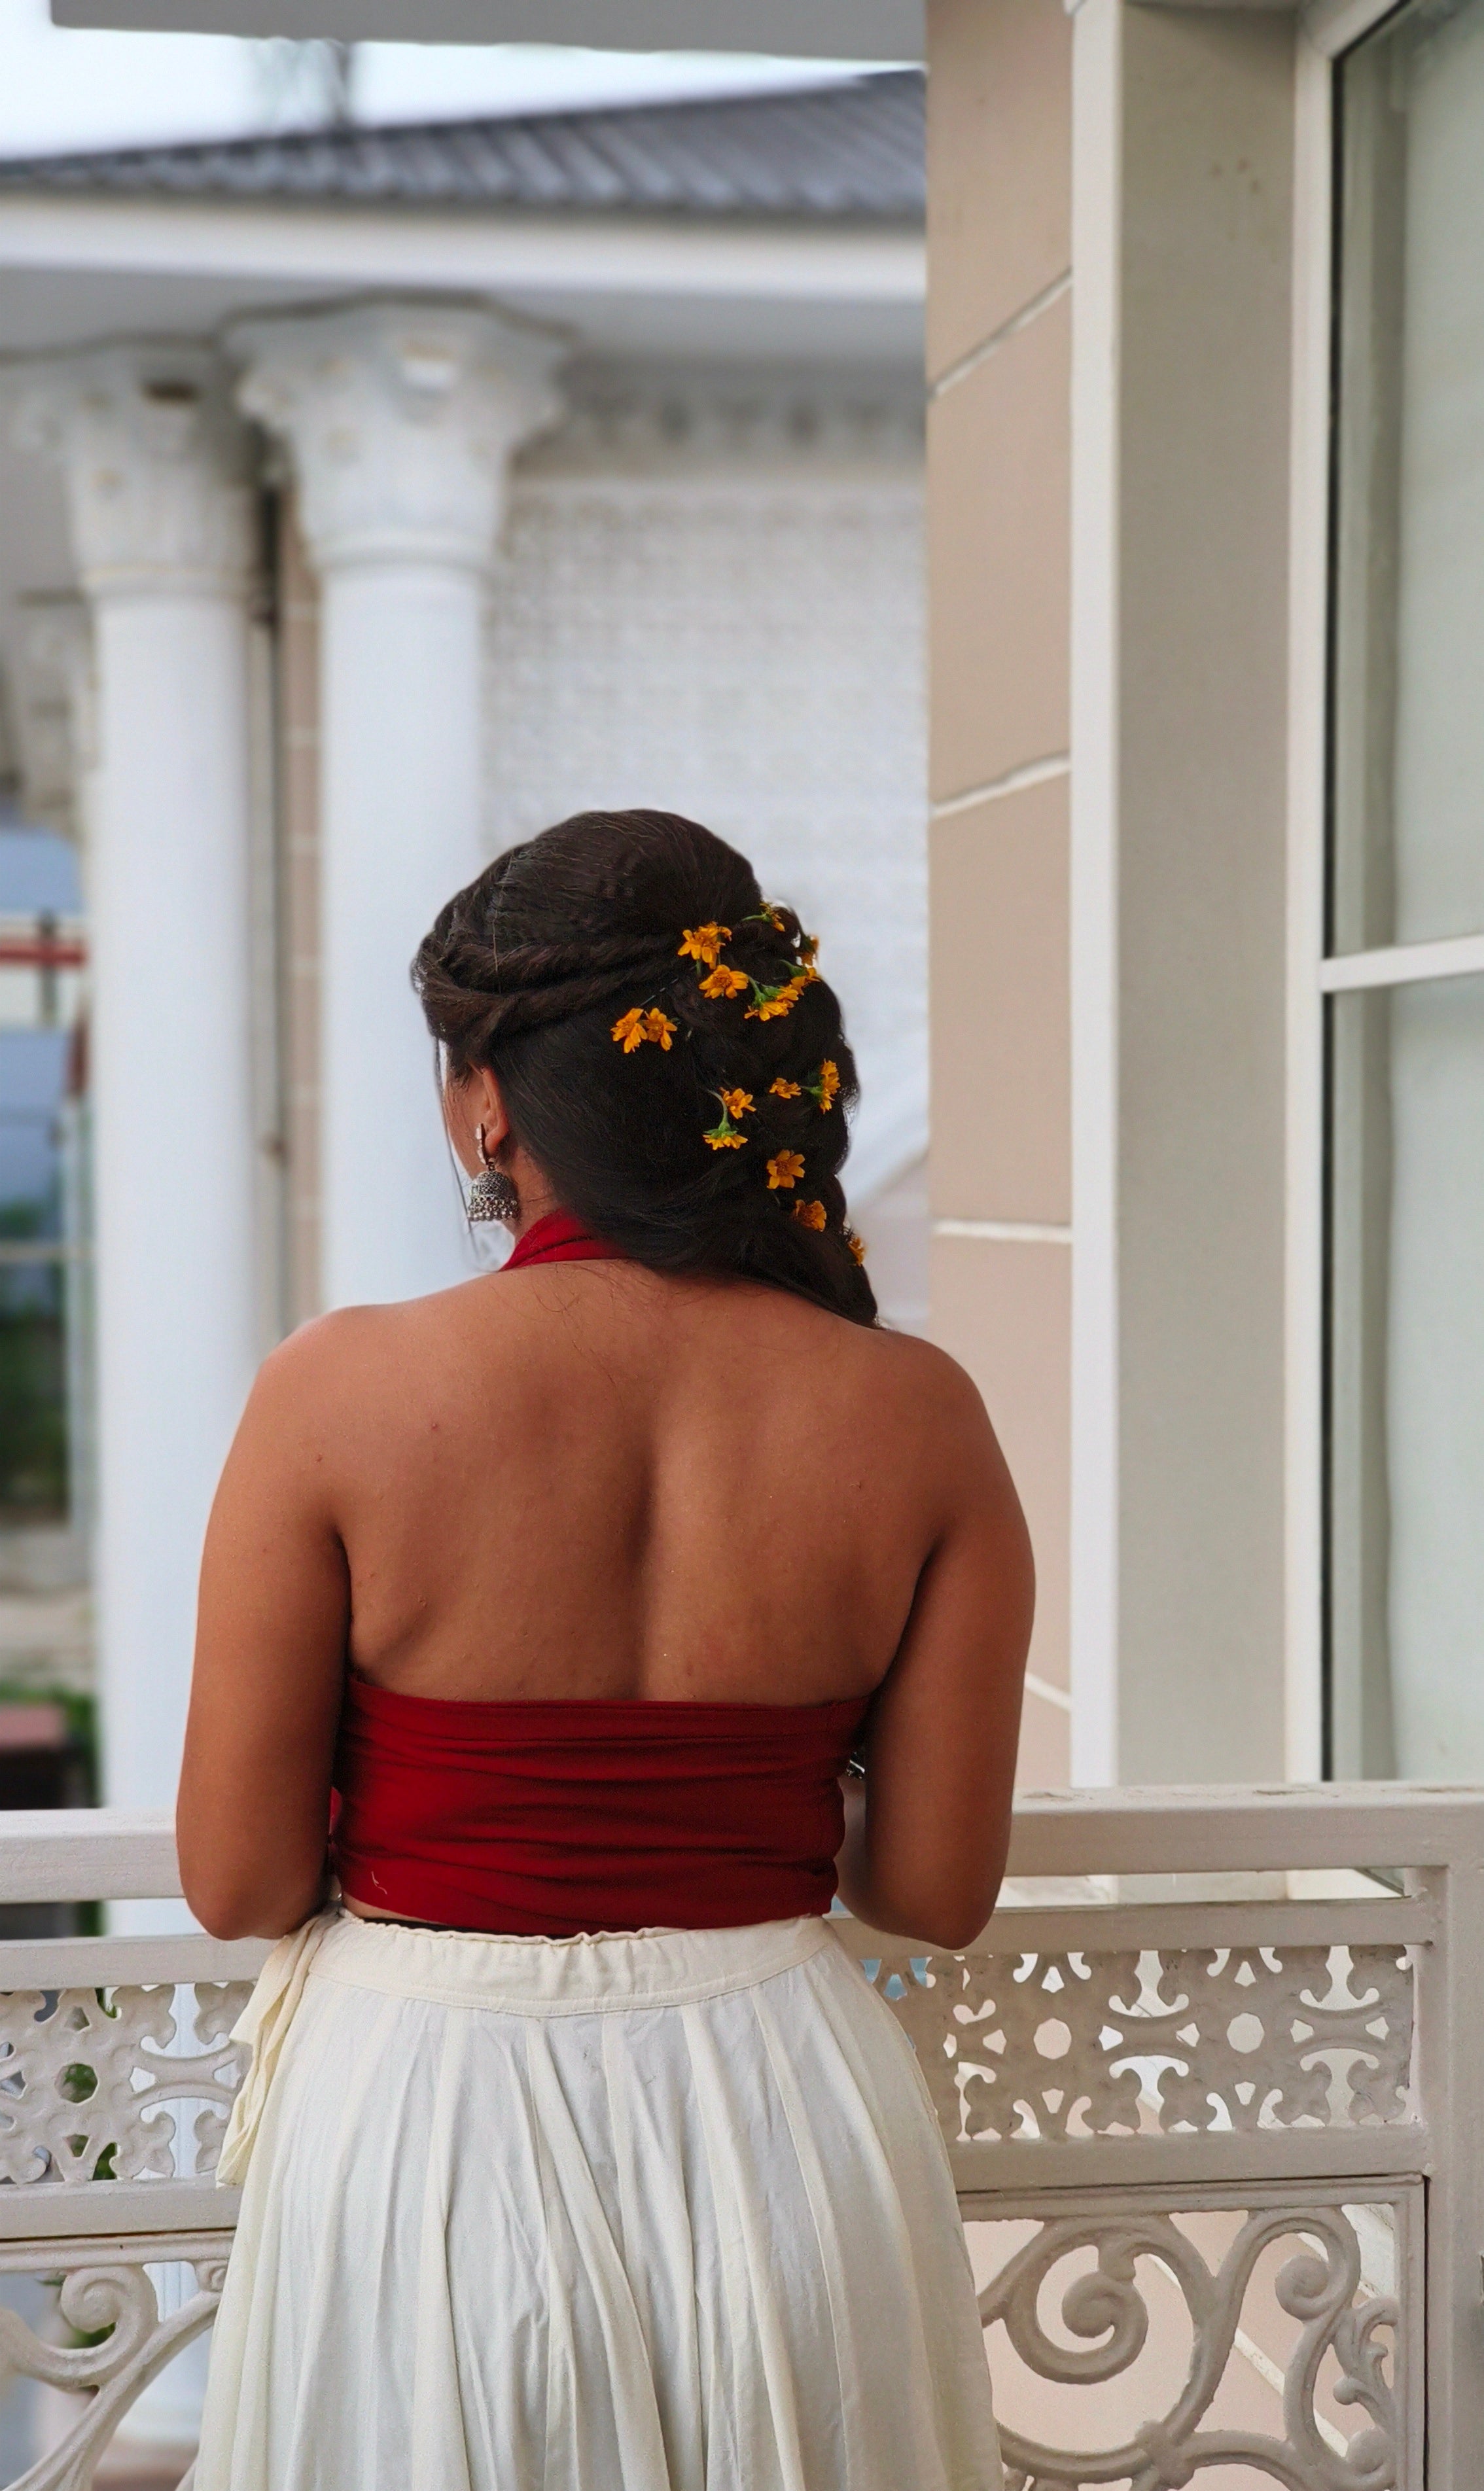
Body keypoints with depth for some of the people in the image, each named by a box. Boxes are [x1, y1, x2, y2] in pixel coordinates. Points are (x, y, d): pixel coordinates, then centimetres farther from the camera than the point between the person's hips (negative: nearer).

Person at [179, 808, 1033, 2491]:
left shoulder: (342, 1392, -15)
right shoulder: (915, 1416, -9)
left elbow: (239, 1883, -10)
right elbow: (935, 1891, -3)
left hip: (427, 2117, -2)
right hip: (783, 2114, 2)